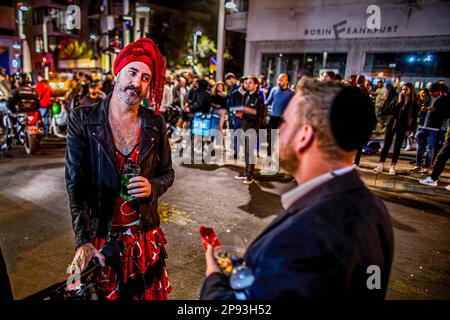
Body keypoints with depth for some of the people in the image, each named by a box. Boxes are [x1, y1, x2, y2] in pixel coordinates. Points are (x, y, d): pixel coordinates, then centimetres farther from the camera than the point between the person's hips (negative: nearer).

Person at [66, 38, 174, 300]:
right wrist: (83, 241, -17)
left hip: (146, 234, 2)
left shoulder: (155, 123, -3)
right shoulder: (83, 119, -8)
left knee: (149, 293, 18)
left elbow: (167, 173, 7)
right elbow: (76, 185, -10)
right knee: (102, 293, 16)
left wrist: (152, 187, -15)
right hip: (100, 235, -1)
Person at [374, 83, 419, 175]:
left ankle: (392, 166, 12)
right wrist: (399, 102, -14)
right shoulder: (396, 99, 2)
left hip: (403, 127, -1)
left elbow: (414, 118, -1)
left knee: (397, 147, 4)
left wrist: (410, 130, -7)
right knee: (386, 145, 0)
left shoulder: (414, 103, -2)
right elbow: (390, 112, -8)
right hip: (392, 124, 1)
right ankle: (380, 165, 3)